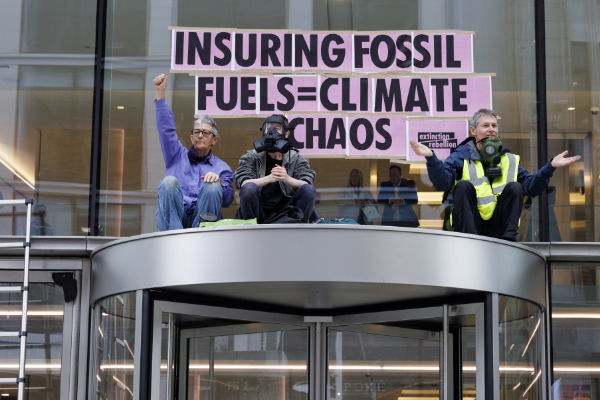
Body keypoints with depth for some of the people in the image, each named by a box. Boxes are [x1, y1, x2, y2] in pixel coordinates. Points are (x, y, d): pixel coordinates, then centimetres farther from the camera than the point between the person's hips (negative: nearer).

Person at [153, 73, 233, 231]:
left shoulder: (222, 167, 25)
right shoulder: (178, 155, 27)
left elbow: (227, 200, 12)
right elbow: (166, 129, 15)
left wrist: (218, 181, -10)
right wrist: (160, 93, 8)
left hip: (203, 217, 0)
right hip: (172, 216, 0)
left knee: (211, 186, -27)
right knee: (169, 181, -28)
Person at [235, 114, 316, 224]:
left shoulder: (296, 159, 9)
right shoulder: (251, 157, 6)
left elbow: (307, 185, -8)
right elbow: (242, 183, -12)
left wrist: (288, 179, -30)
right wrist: (268, 179, -30)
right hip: (259, 213, -1)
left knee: (309, 190, -21)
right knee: (249, 187, -30)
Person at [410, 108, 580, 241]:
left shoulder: (509, 159, 17)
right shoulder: (461, 156, 6)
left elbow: (531, 187, 11)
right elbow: (442, 182, -11)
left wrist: (550, 166, -1)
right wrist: (431, 157, -27)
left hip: (498, 226, 2)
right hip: (469, 223, -2)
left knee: (515, 187, -15)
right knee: (463, 185, -24)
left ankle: (508, 238, -24)